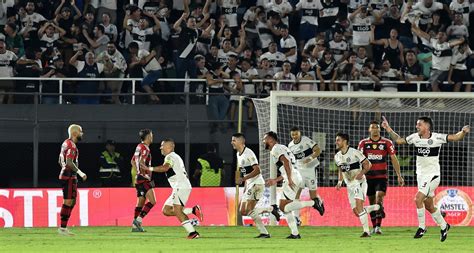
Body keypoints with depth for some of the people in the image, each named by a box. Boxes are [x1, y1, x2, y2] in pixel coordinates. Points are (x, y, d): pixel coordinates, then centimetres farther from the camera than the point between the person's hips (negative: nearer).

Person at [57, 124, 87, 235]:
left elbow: (60, 161, 24)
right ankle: (62, 228, -7)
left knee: (72, 201, 12)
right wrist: (80, 173, -20)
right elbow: (69, 162, -24)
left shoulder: (65, 144, 17)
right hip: (69, 177, -10)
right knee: (68, 202, -8)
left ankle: (64, 227, 12)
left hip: (65, 175, 10)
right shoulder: (71, 145, -15)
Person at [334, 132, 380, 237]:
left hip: (359, 182, -7)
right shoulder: (337, 157, 7)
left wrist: (361, 173, -26)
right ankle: (377, 207, 26)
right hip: (349, 185, 7)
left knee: (359, 206, -22)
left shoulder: (354, 153, -14)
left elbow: (368, 164, -10)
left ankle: (366, 231, -18)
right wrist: (339, 182, 8)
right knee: (356, 211, 3)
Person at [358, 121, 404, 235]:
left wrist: (399, 175, 0)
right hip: (368, 176, 2)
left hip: (382, 176, -2)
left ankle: (378, 226, -20)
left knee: (379, 197, -19)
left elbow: (394, 159, 4)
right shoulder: (363, 143, 6)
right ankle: (374, 227, 17)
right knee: (372, 201, 6)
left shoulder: (387, 143, 3)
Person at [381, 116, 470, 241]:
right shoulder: (415, 137, 1)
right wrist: (389, 130, 3)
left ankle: (422, 227, -7)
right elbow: (399, 140, 14)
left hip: (432, 175, -7)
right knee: (429, 206, 14)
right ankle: (444, 226, 33)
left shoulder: (437, 137, -14)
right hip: (421, 175, 7)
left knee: (418, 198, -20)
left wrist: (463, 132, -35)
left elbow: (456, 137, -16)